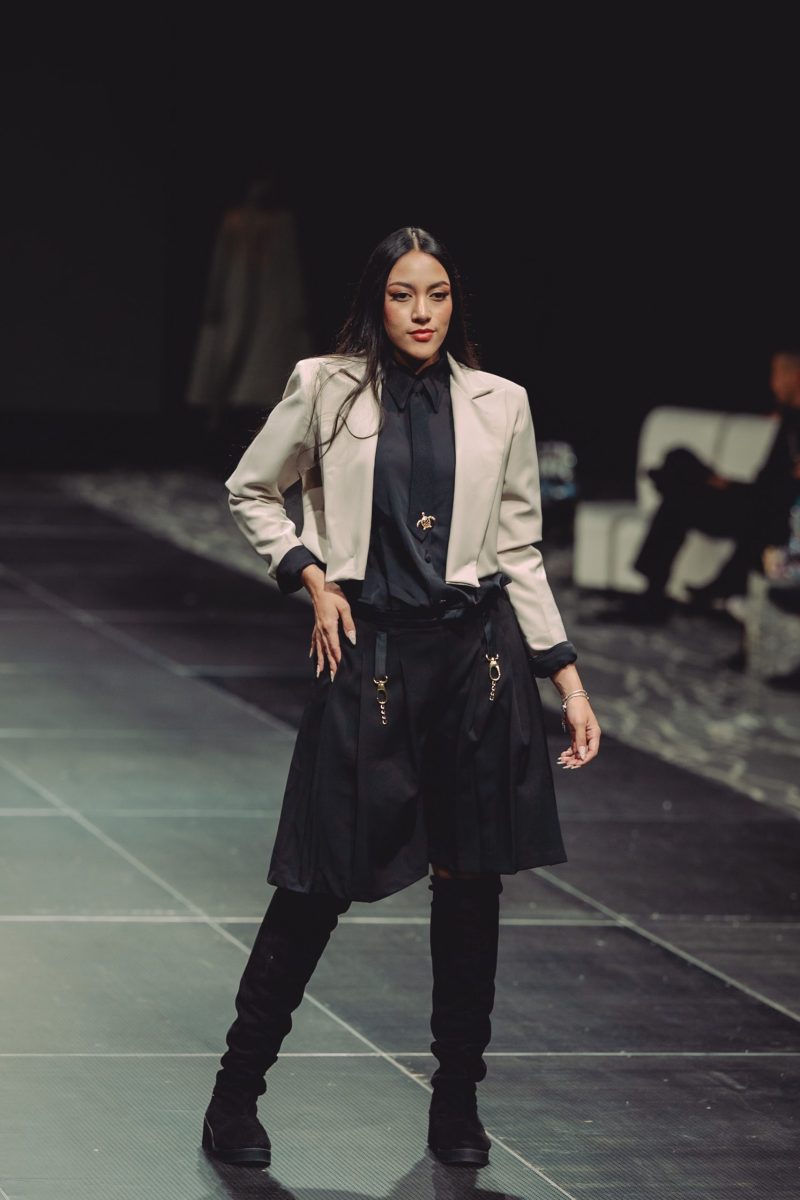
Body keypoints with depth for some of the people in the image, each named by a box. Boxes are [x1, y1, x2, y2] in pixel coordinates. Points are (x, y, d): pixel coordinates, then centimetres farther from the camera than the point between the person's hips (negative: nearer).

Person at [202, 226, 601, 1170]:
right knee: (322, 881, -2)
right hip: (368, 654, -2)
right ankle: (238, 1088, 9)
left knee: (469, 883, 5)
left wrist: (568, 680, 6)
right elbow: (249, 492, 13)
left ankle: (457, 1104, 15)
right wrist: (311, 577, -1)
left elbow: (519, 552, 10)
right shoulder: (326, 388, 1)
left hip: (477, 652, 2)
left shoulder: (499, 404, 6)